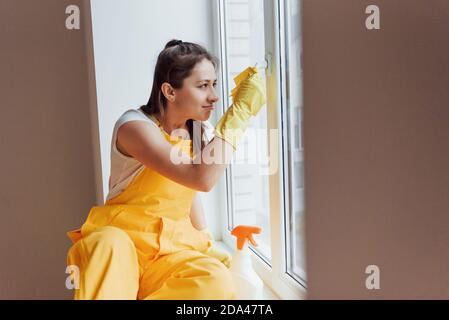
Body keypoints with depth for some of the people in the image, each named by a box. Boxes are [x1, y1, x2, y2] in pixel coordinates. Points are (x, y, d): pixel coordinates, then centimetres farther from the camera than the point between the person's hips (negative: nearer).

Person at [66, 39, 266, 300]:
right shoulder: (135, 126, -17)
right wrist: (241, 111, -25)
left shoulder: (202, 133, 3)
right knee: (108, 243, -40)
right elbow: (201, 178, -31)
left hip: (172, 250, 6)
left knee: (216, 280, -26)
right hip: (119, 242, -5)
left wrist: (207, 244, 11)